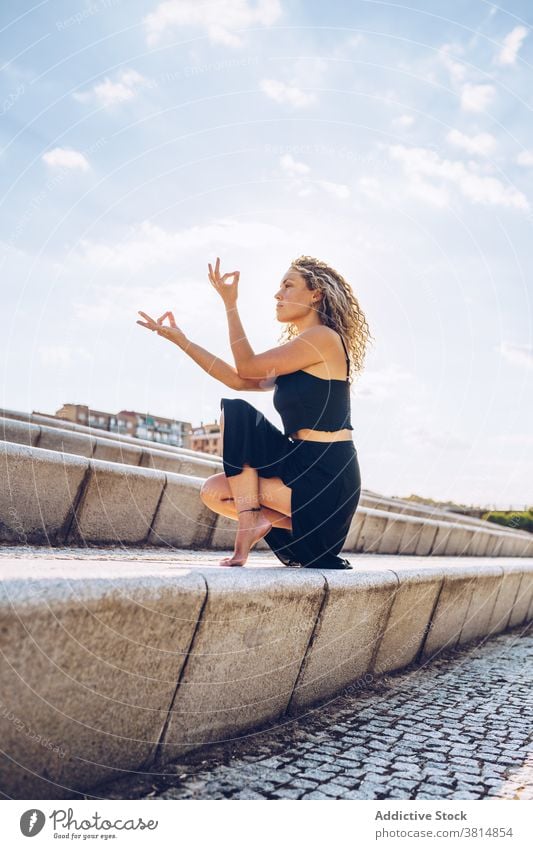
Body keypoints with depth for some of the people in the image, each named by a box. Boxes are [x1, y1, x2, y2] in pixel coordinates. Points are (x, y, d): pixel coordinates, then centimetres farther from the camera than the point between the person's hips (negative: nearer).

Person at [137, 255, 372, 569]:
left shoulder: (324, 338, -10)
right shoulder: (297, 355, 18)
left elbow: (248, 367, -11)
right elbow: (239, 380, 12)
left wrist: (230, 304, -4)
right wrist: (181, 340, 12)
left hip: (326, 478, -9)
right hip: (307, 467, 9)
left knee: (236, 412, -8)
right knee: (212, 492, 8)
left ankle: (250, 521, -8)